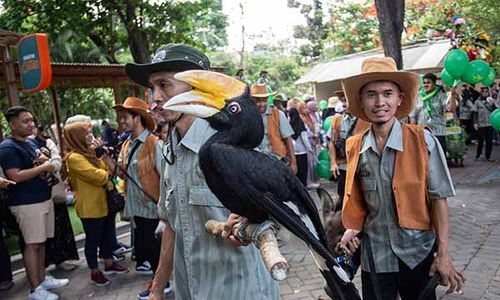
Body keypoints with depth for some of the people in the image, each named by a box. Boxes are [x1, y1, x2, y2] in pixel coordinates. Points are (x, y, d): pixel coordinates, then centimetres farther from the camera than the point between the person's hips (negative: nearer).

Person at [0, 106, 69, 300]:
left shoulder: (31, 144, 15)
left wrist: (45, 161, 4)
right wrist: (43, 167, -17)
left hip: (44, 199, 8)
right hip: (26, 203, -8)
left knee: (41, 242, 14)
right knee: (32, 245, -3)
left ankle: (42, 279, 25)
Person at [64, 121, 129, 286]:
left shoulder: (89, 151, 10)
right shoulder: (74, 157, -20)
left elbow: (107, 170, 13)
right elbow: (97, 176, -25)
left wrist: (105, 155, -6)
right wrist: (108, 174, -6)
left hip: (105, 202, 9)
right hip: (90, 207, -9)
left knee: (107, 234, 18)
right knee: (93, 239, 5)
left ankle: (109, 264, 33)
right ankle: (95, 272, 18)